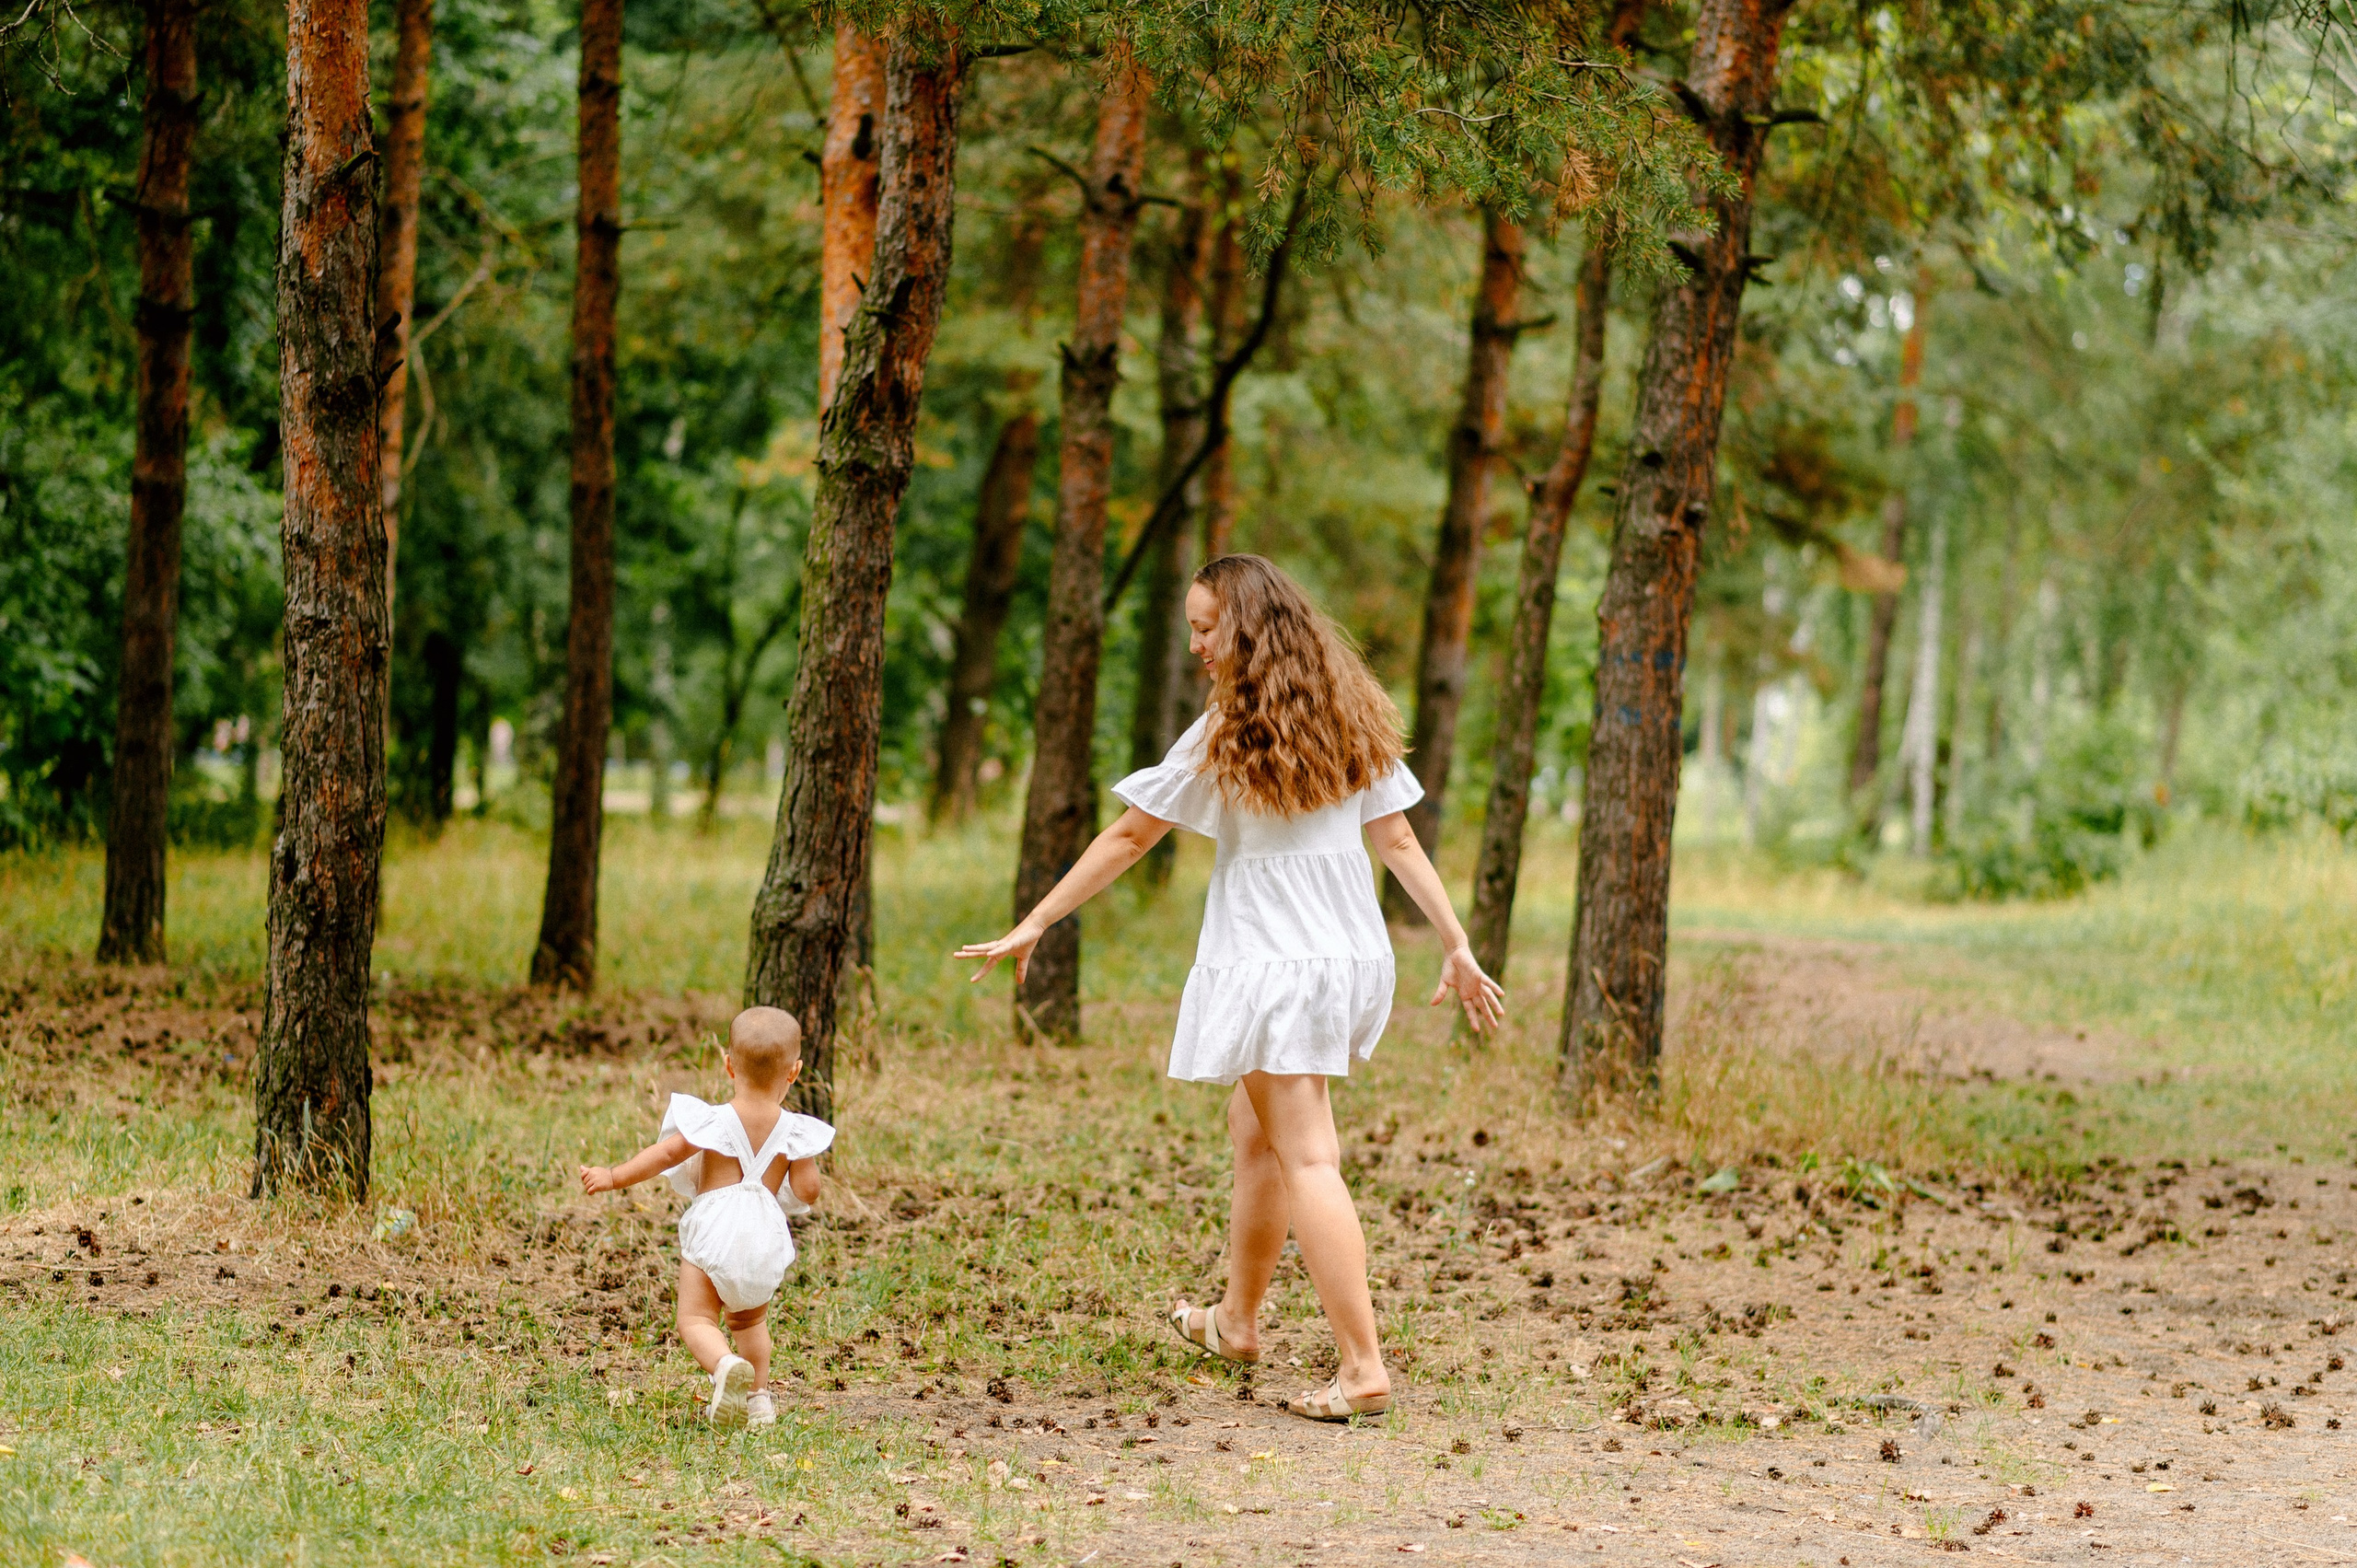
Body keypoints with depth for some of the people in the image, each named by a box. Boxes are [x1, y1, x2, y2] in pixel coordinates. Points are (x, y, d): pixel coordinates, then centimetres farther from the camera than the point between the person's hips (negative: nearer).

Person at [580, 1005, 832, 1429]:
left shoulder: (715, 1121, -6)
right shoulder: (795, 1132, -2)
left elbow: (665, 1154, -4)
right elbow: (807, 1191, -2)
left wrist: (613, 1177, 5)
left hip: (713, 1233, -3)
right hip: (764, 1237, 3)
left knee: (696, 1320, -4)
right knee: (750, 1320, 26)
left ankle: (725, 1364, -32)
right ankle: (758, 1395, 21)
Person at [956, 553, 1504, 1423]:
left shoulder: (1227, 733, -9)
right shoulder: (1353, 721, 7)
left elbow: (1128, 837, -5)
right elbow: (1399, 840, 6)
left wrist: (1034, 925, 1)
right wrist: (1457, 947, 8)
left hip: (1273, 963, -7)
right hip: (1354, 958, 7)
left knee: (1306, 1158, -7)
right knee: (1254, 1128, 23)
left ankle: (1363, 1367, -15)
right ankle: (1236, 1320, 35)